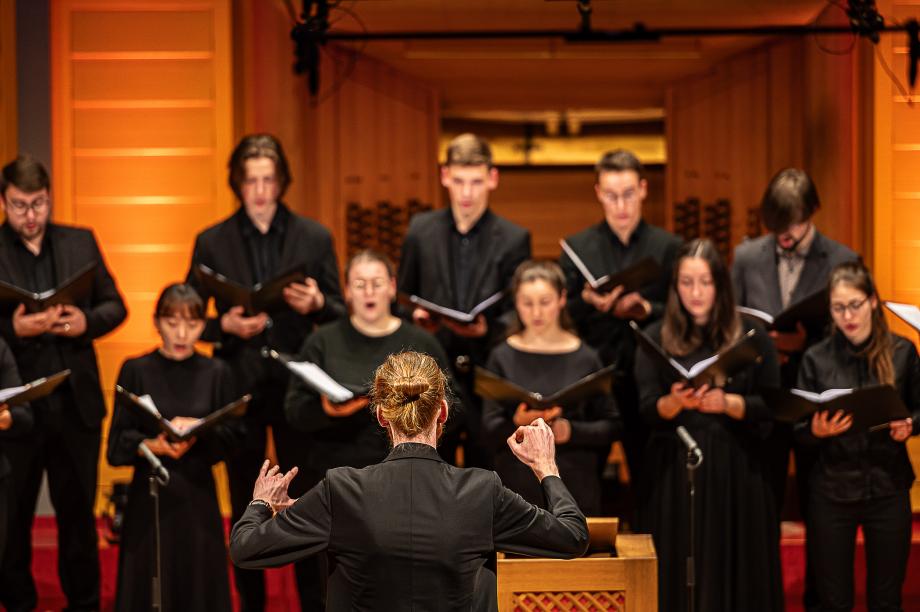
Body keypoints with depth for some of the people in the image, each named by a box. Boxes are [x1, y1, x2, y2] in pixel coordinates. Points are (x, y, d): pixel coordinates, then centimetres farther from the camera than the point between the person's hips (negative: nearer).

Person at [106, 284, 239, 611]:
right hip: (149, 496, -1)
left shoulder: (216, 372, 5)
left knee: (198, 583, 3)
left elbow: (229, 437, 1)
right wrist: (154, 445, -23)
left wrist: (198, 431, -18)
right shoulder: (135, 371, 0)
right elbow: (118, 444, -4)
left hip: (198, 495, 1)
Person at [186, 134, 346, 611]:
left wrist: (317, 304, -16)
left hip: (297, 386, 0)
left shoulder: (314, 238, 3)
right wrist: (225, 325, -15)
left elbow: (341, 312, 6)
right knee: (245, 505, 9)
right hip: (239, 388, 1)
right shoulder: (212, 242, 2)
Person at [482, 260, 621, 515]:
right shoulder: (503, 357, 4)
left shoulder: (585, 358, 4)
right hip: (517, 486, 0)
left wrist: (571, 430, -13)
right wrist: (518, 424, -21)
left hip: (575, 487, 0)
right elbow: (490, 429, -1)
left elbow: (611, 426, 4)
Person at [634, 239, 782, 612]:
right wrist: (676, 402, -23)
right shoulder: (657, 339, 5)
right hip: (674, 472, 0)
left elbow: (773, 404, 0)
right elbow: (647, 409, -2)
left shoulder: (750, 335, 4)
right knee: (679, 573, 0)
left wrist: (727, 403, -17)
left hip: (736, 470, 0)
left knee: (736, 572, 0)